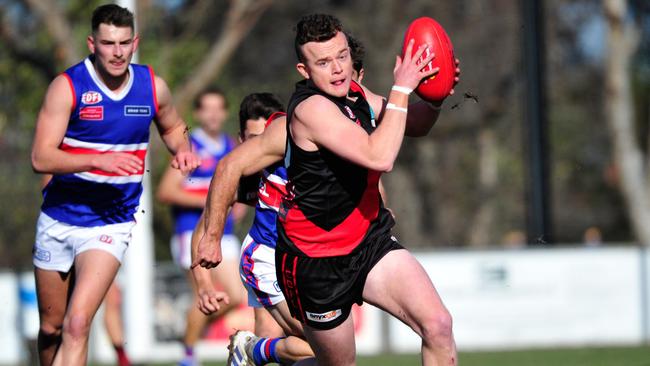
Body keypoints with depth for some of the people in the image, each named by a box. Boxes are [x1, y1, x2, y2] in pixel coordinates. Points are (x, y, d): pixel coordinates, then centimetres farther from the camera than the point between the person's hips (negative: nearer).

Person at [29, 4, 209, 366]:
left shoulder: (153, 87, -2)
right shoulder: (67, 86, -12)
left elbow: (173, 127, 21)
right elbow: (41, 158, -18)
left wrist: (182, 149, -3)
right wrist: (99, 160, -31)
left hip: (111, 223, 0)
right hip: (59, 219, 0)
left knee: (77, 324, -20)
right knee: (51, 328, 12)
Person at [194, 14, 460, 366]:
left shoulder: (354, 94, 2)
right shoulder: (311, 109, -25)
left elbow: (415, 125, 16)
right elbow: (379, 157, -35)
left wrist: (434, 100, -5)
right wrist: (401, 89, -29)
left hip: (369, 243, 7)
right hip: (316, 264, -7)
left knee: (438, 326, -13)